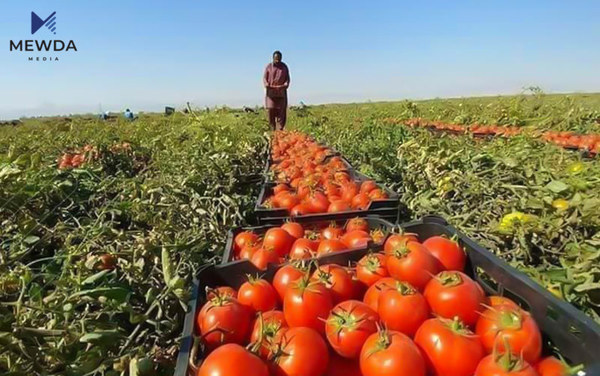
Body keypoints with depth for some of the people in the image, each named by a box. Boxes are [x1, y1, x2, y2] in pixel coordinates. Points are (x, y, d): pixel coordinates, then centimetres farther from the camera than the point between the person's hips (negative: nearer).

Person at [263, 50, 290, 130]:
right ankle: (273, 128, 0)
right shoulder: (269, 66, 4)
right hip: (271, 91, -1)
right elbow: (264, 78, 3)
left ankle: (281, 129, -4)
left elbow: (287, 78, 8)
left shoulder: (284, 67, 7)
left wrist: (285, 85, -13)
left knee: (281, 111, -5)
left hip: (281, 92, 1)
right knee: (270, 109, -9)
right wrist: (267, 85, -17)